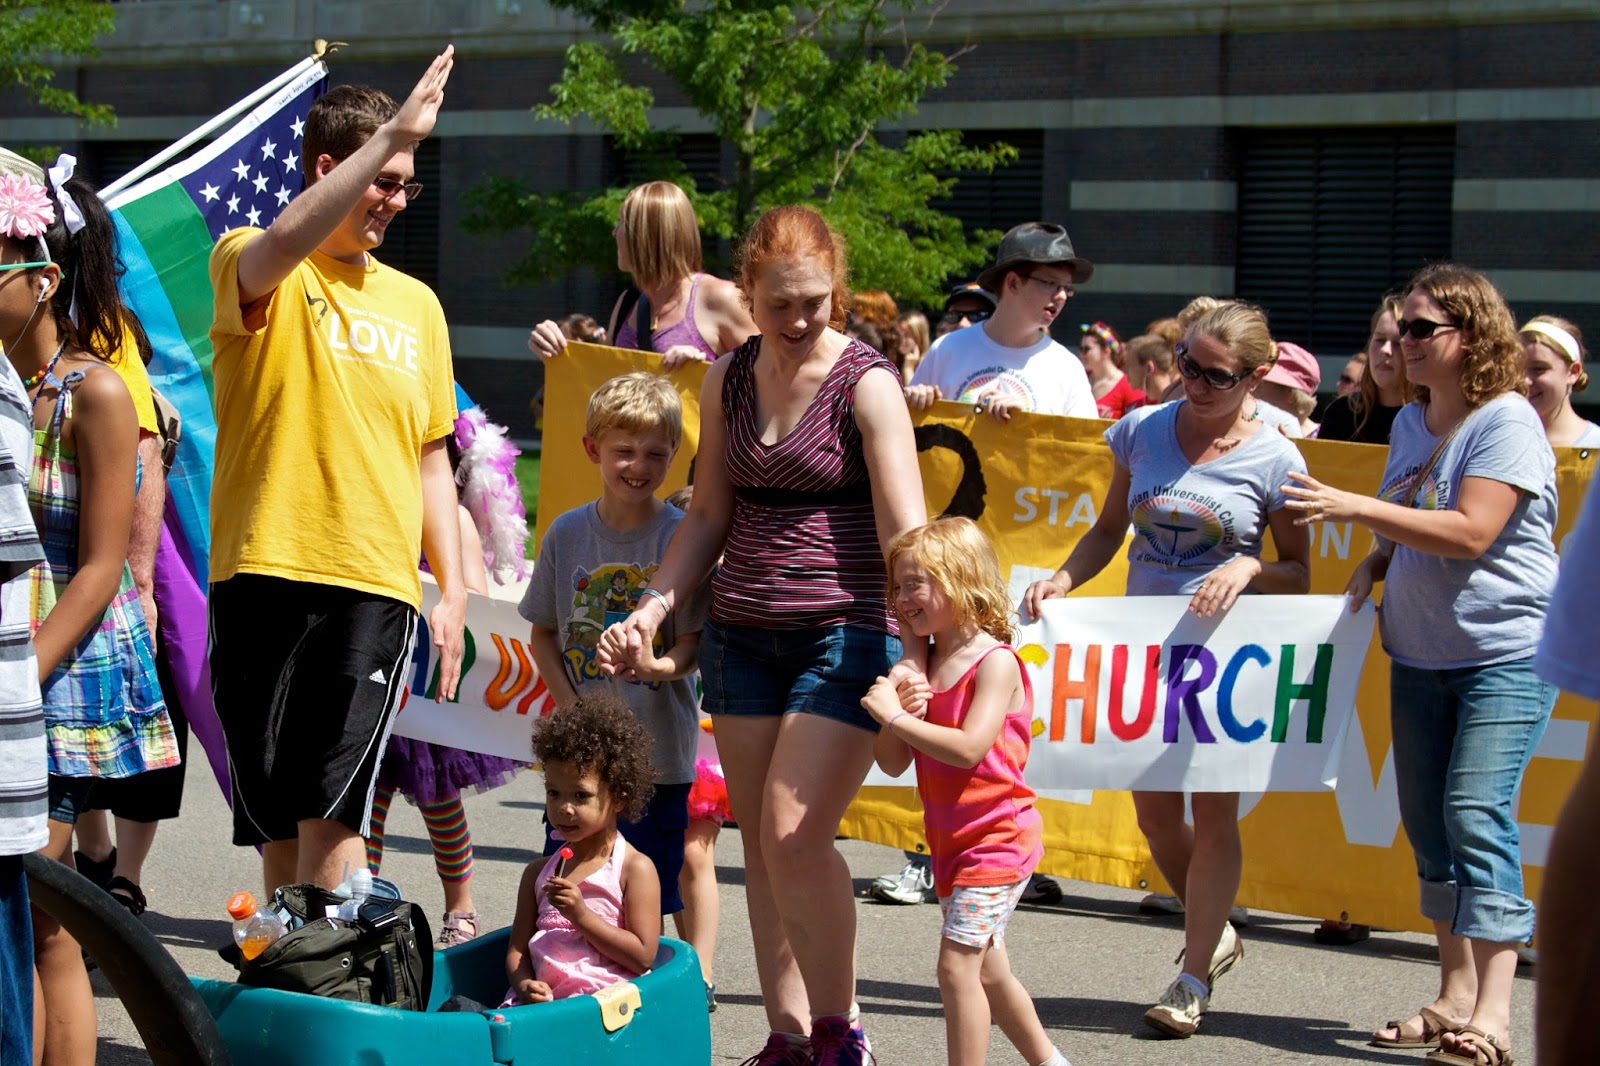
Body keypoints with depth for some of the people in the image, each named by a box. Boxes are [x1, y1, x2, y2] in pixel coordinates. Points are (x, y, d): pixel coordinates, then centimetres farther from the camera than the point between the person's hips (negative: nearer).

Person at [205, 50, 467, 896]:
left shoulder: (414, 305, 18)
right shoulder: (252, 269, 4)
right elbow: (288, 242, -23)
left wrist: (454, 590, 11)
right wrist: (395, 134, -27)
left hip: (377, 582, 2)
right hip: (263, 572, -2)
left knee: (332, 810, -10)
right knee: (273, 818, 2)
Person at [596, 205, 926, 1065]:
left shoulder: (865, 384, -9)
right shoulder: (728, 380, 7)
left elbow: (905, 529, -16)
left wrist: (916, 651, -28)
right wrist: (650, 610, 3)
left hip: (842, 633, -6)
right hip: (741, 632, 6)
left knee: (794, 833, -13)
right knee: (759, 840, 6)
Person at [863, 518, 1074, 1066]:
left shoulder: (994, 661, -15)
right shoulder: (926, 665, 7)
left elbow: (969, 748, -27)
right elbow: (893, 763, 3)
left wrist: (895, 716, -22)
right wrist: (896, 691, -11)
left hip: (996, 838, -9)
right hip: (951, 841, 9)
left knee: (957, 965, -15)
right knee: (987, 970, 19)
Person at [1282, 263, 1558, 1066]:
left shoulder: (1506, 421, -13)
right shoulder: (1411, 422, 11)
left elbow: (1470, 531, -23)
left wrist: (1357, 509, -24)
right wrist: (1374, 566, 3)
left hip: (1506, 652, -8)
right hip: (1419, 653, 8)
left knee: (1476, 813, -17)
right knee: (1427, 822, 7)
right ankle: (1455, 995, 16)